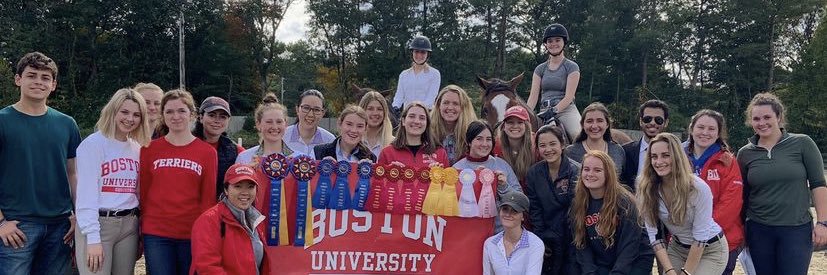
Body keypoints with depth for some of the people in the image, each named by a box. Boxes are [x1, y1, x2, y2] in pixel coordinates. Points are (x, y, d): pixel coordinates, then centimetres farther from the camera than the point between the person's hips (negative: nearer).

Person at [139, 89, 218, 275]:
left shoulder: (207, 152, 1)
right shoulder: (150, 149, 4)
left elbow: (208, 198, 2)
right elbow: (143, 192, 8)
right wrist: (141, 232, 6)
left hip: (192, 235, 0)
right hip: (156, 235, 1)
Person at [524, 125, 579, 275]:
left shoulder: (575, 171, -12)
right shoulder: (534, 173, 1)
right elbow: (534, 210, 2)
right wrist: (541, 240, -3)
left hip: (570, 240, -3)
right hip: (545, 242, 3)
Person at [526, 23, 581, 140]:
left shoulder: (572, 67, 4)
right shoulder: (540, 69, 15)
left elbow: (569, 97, -5)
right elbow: (533, 96, 7)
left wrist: (554, 110, -19)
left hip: (566, 110, -4)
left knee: (579, 134, -29)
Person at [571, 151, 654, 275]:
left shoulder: (624, 202, -15)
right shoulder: (577, 204, -3)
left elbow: (629, 247, -17)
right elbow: (582, 244, -3)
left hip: (634, 262, -4)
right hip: (601, 265, 4)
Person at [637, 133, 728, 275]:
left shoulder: (699, 188, -25)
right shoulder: (646, 189, -15)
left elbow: (700, 237, -20)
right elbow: (654, 235, -13)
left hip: (710, 249, -3)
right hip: (677, 247, 3)